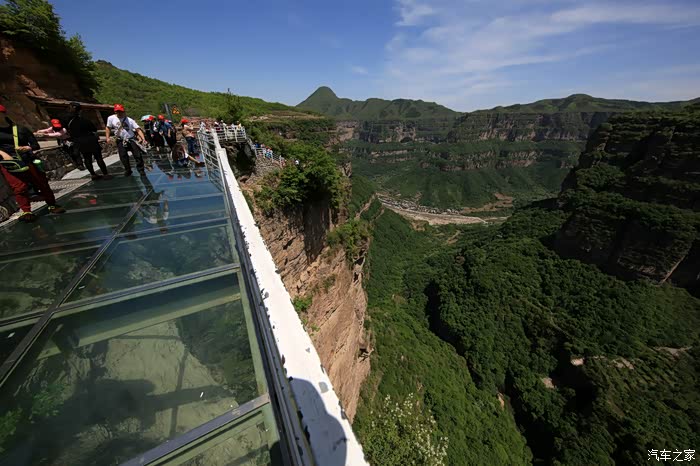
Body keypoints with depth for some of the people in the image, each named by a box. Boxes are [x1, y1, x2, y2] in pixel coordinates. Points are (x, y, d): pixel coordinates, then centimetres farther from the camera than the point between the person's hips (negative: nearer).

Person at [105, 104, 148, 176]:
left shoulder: (130, 120, 0)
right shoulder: (111, 118, 6)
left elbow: (138, 129, -8)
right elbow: (108, 128, 11)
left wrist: (143, 138, -25)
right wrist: (108, 138, -1)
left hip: (131, 139, -1)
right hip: (121, 141, 1)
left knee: (138, 155, -6)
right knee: (123, 157, 0)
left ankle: (141, 170, 6)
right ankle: (127, 170, 13)